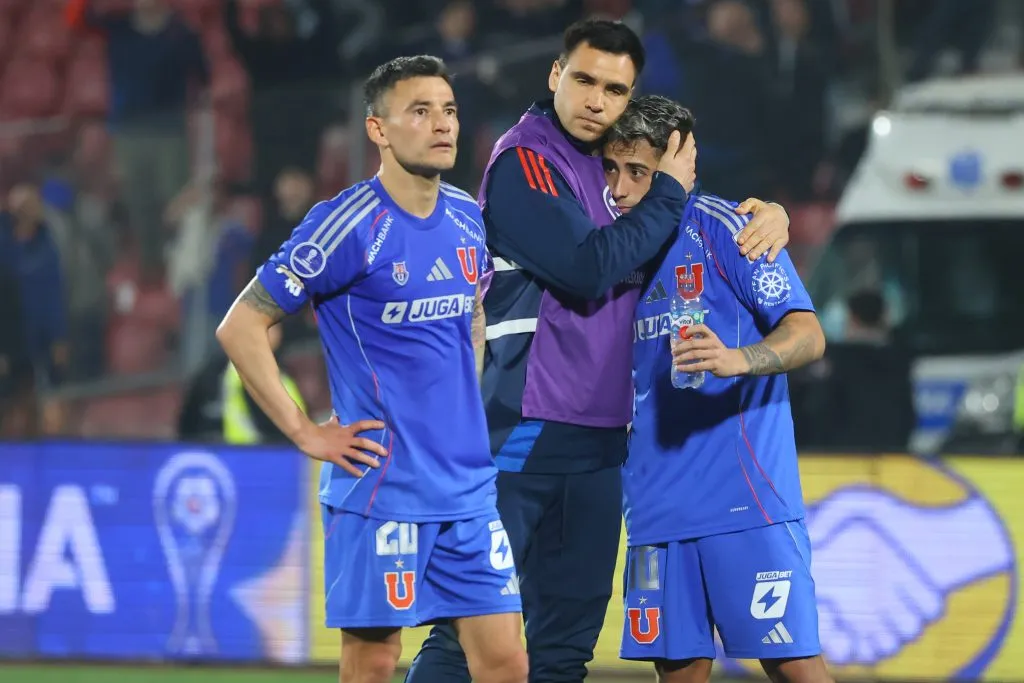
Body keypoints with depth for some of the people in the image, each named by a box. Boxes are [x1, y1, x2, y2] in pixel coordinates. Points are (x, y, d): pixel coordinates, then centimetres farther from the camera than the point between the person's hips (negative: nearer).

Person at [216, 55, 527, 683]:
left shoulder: (469, 220, 9)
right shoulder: (347, 226, -11)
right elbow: (241, 328, -10)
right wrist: (305, 433, -12)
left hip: (469, 488, 6)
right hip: (378, 487, -6)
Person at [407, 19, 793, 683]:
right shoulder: (526, 160, -7)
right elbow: (590, 269, -17)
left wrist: (767, 214, 3)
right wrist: (669, 193, -7)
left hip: (601, 439, 8)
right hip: (527, 429, -8)